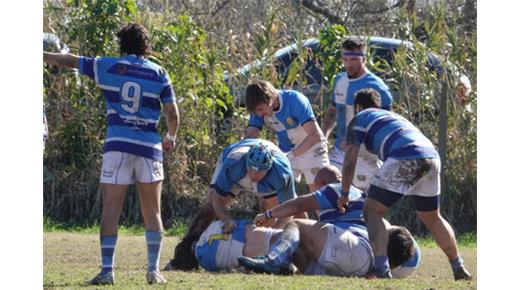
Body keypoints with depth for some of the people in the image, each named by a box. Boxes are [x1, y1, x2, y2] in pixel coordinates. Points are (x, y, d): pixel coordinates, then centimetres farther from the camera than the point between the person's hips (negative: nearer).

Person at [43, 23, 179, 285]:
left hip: (117, 146, -1)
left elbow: (68, 60, 11)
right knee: (152, 214, 9)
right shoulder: (159, 74, 5)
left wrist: (42, 56, 26)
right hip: (149, 147, 1)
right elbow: (172, 112, 5)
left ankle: (107, 270, -7)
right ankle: (154, 270, 2)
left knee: (110, 212, 0)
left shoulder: (107, 66, 3)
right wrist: (171, 137, 24)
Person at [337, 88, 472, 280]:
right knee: (432, 219, 23)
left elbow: (350, 162, 11)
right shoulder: (392, 116, 38)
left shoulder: (360, 119, 18)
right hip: (431, 157, 7)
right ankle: (459, 269, 26)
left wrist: (344, 195, 19)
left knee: (372, 212, 2)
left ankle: (381, 269, -13)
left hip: (405, 160, -7)